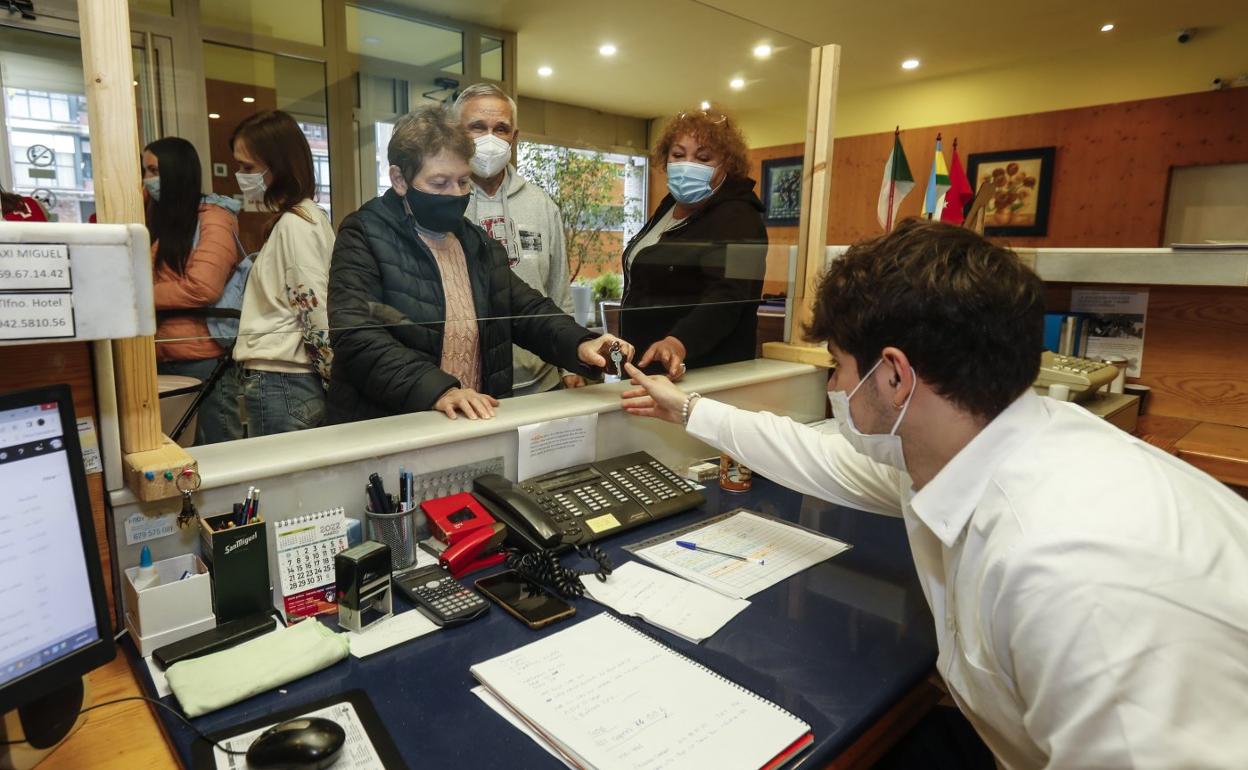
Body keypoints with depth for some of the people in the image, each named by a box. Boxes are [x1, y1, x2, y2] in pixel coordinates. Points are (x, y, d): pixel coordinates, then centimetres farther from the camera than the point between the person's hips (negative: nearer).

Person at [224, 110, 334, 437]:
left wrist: (337, 383, -10)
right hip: (281, 381, 9)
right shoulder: (307, 216, 14)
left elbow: (318, 315, -18)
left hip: (279, 386, -9)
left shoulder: (294, 223, -13)